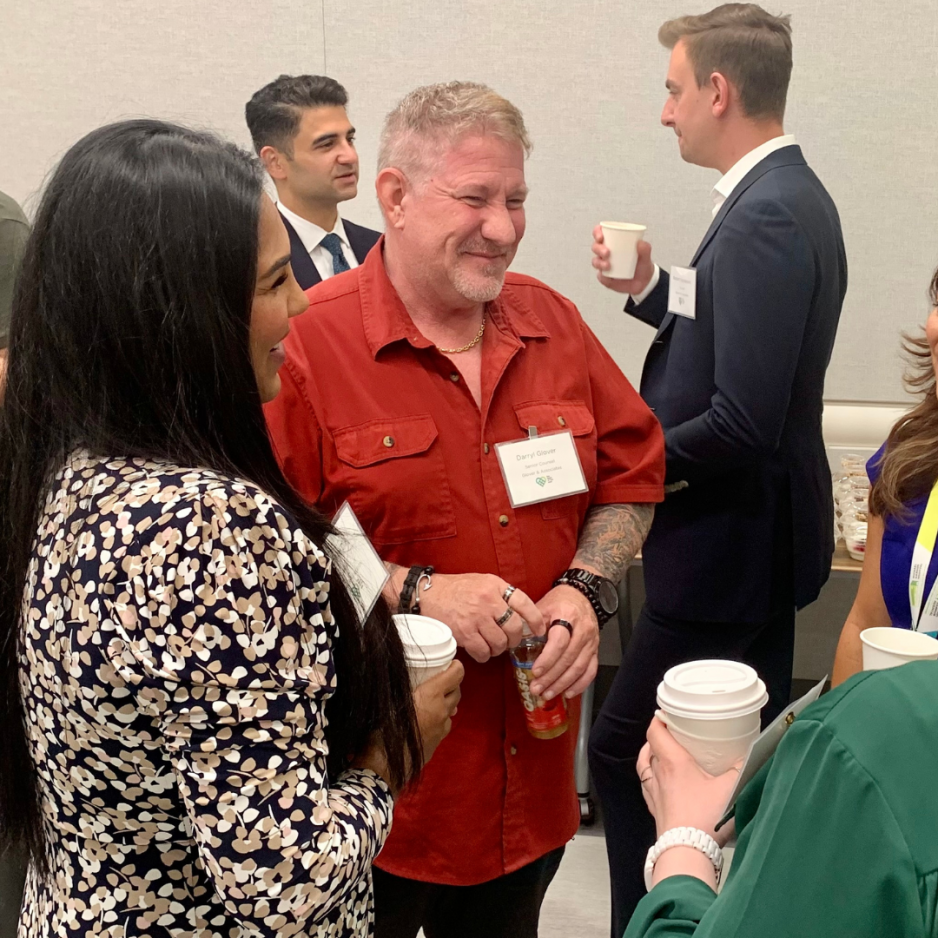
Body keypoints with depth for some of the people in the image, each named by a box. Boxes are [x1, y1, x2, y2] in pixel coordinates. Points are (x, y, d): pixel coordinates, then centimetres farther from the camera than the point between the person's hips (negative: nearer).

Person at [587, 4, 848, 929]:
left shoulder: (766, 217, -22)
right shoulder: (788, 194, 9)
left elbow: (741, 425, -27)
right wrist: (650, 288, 5)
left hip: (728, 543, -10)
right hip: (756, 537, 10)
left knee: (624, 749, 0)